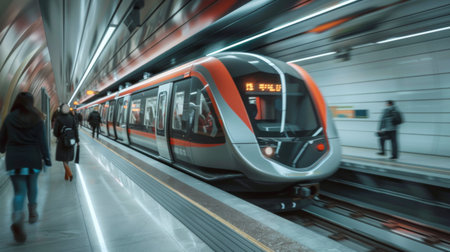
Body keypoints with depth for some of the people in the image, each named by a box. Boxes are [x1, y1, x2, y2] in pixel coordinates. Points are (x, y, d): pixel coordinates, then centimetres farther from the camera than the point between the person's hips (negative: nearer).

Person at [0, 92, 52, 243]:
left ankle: (17, 218, -21)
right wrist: (46, 158, 1)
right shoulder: (36, 119, -3)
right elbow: (42, 140, -5)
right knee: (32, 185, 20)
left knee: (19, 191, 1)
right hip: (33, 158, 0)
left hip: (13, 159, 1)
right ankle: (32, 213, 29)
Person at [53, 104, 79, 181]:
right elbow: (75, 130, -5)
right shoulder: (72, 118, -2)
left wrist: (58, 137, 13)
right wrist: (77, 140, 1)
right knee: (67, 158, 16)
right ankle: (66, 175, 22)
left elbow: (55, 132, -8)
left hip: (62, 141, -3)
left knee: (64, 159, 2)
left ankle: (69, 173, -17)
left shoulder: (58, 119, -10)